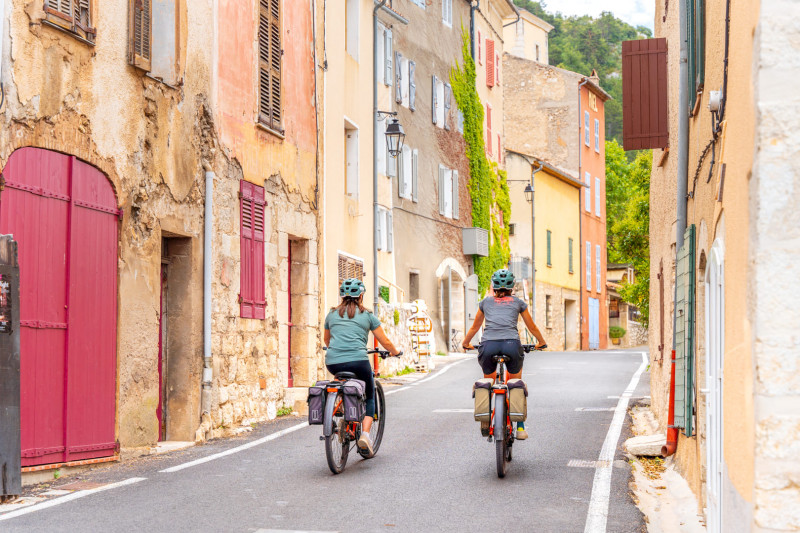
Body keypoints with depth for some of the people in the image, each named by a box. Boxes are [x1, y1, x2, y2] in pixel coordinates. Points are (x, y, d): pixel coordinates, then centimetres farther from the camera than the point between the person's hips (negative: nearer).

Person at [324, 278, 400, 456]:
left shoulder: (332, 314, 17)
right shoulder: (367, 316, 9)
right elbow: (385, 342, 14)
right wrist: (395, 352, 34)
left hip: (332, 363, 3)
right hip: (358, 362, -3)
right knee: (370, 397, 16)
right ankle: (365, 433, -4)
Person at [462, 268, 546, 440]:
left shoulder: (486, 302, 23)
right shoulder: (518, 303, 20)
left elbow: (475, 327, 35)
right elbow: (532, 327, 32)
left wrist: (465, 343, 52)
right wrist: (541, 342, 50)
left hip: (488, 345, 1)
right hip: (511, 345, -1)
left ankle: (485, 420, 22)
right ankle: (520, 427, 15)